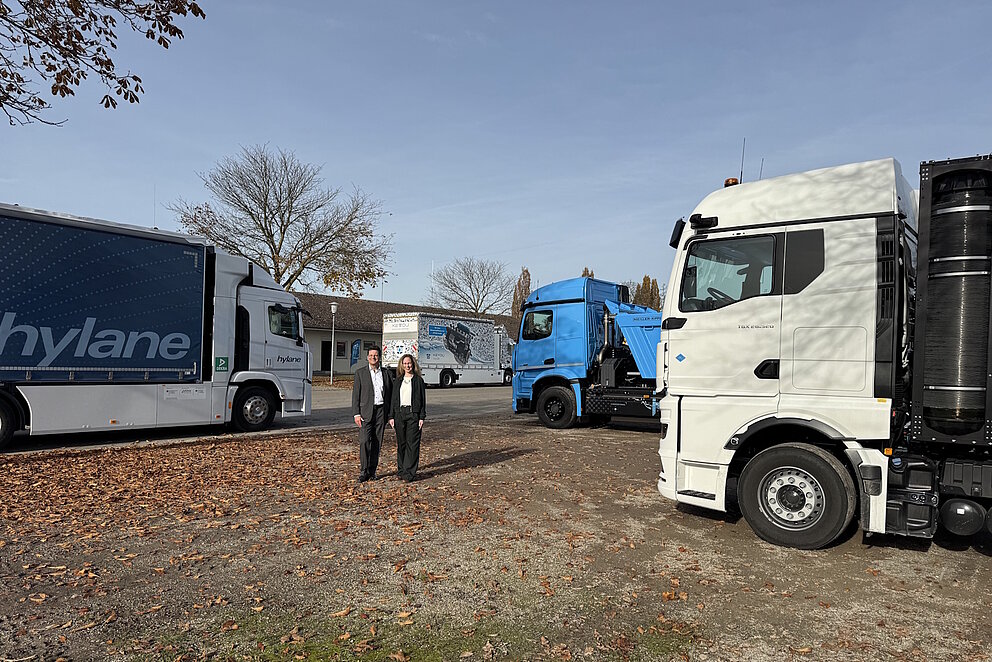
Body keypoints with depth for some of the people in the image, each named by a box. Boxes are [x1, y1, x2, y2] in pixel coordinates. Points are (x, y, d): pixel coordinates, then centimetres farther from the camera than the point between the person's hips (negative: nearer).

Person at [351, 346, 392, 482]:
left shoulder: (387, 374, 11)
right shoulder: (360, 373, 5)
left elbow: (391, 395, 12)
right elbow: (356, 394, 1)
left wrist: (391, 415, 6)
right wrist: (356, 413, -7)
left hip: (381, 411, 2)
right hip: (365, 411, -2)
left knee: (377, 443, 5)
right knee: (364, 441, -11)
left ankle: (372, 471, 14)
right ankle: (364, 471, -2)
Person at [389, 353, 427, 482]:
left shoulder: (418, 380, 2)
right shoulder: (398, 380, 12)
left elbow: (422, 400, 1)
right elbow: (394, 398, 13)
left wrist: (422, 417, -5)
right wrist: (391, 416, 6)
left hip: (413, 413, -3)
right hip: (399, 413, 3)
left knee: (412, 443, -5)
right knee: (401, 443, 8)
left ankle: (410, 473, -3)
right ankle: (401, 470, 18)